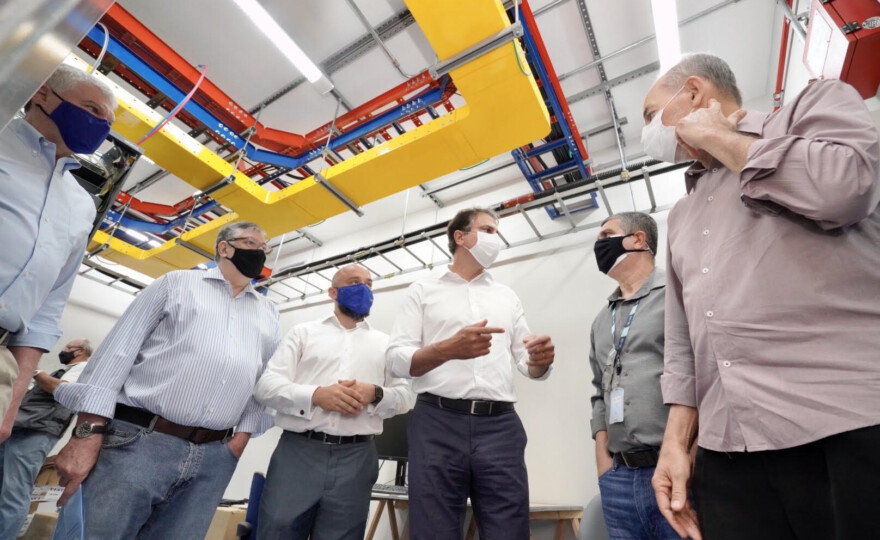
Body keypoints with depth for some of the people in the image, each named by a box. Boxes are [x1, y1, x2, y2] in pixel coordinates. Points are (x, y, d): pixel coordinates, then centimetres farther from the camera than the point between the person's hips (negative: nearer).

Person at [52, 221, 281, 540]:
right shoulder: (177, 282, 7)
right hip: (138, 443, -2)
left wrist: (243, 434, 2)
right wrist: (88, 433, -7)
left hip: (214, 457, 3)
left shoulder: (269, 312, 14)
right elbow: (119, 348, 0)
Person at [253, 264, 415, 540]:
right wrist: (316, 395, -16)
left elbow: (406, 395, 8)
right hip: (297, 452, -1)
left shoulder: (384, 342, 13)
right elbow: (267, 385, 1)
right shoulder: (303, 332, 10)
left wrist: (375, 394, -14)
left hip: (356, 458, 1)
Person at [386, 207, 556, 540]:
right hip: (437, 424, -2)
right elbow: (397, 360, -2)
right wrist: (449, 349, -22)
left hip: (500, 426, 3)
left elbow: (528, 365, 16)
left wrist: (540, 360, -10)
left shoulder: (507, 296, 18)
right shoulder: (423, 290, 8)